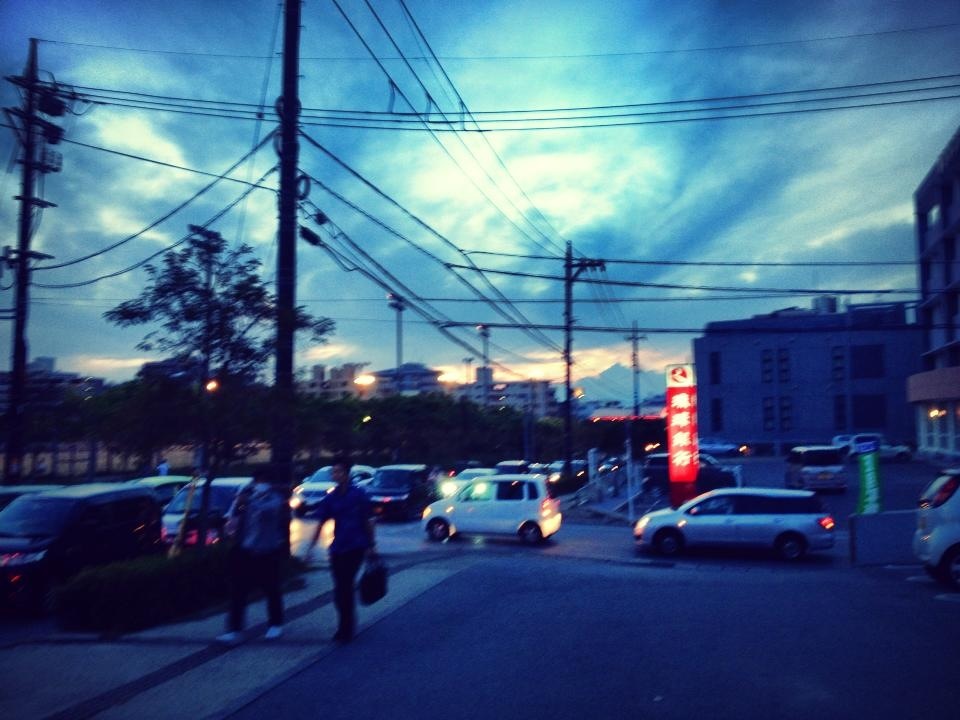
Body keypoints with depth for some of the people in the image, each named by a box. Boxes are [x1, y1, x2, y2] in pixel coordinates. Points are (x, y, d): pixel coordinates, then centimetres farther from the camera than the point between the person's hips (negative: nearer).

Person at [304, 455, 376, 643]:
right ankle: (346, 626, 28)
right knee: (341, 588, 9)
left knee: (345, 586, -9)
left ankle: (345, 629, 3)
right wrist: (310, 547, 1)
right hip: (337, 548, 4)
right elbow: (320, 524, 6)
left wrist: (371, 545, -1)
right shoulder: (330, 498, 4)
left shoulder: (358, 494, -6)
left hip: (356, 547, -4)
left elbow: (368, 521, -1)